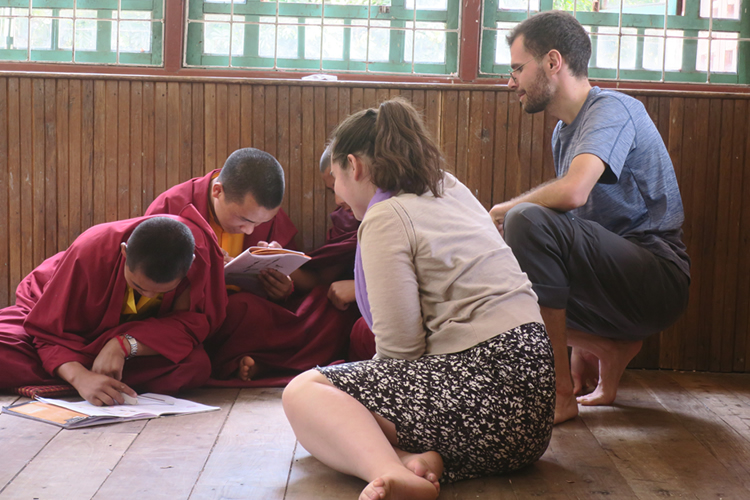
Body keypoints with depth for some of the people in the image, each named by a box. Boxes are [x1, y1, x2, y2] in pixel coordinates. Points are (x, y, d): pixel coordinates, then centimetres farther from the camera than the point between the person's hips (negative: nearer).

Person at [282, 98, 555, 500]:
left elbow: (400, 346, -11)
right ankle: (428, 460, -10)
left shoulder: (386, 218, -6)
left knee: (304, 391, -6)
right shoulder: (451, 189, 20)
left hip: (484, 385, -9)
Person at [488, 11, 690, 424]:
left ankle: (560, 393, -22)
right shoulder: (564, 130, 16)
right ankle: (610, 348, 1)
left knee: (529, 220, -29)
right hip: (616, 280, 9)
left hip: (658, 280, -9)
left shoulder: (611, 109, -12)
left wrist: (506, 209, -13)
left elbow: (573, 191, -32)